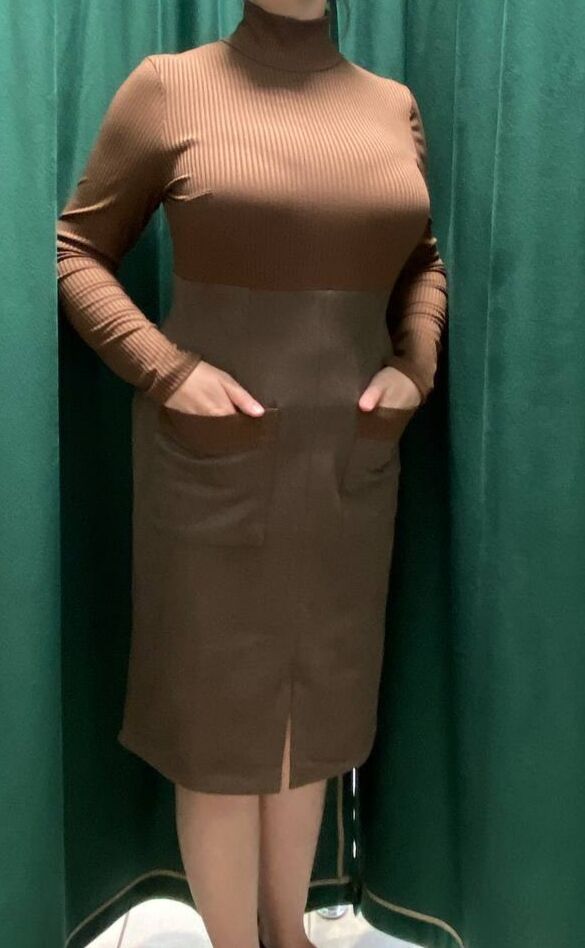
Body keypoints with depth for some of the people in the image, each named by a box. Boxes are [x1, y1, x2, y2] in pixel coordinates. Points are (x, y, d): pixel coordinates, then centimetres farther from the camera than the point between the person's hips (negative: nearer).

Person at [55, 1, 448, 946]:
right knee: (221, 712, 7)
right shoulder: (169, 86, -4)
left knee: (311, 701, 16)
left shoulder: (393, 105, 8)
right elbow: (75, 250, -1)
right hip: (213, 462, -4)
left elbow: (421, 260, 18)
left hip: (348, 461, 5)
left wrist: (415, 363, 0)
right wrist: (165, 370, -15)